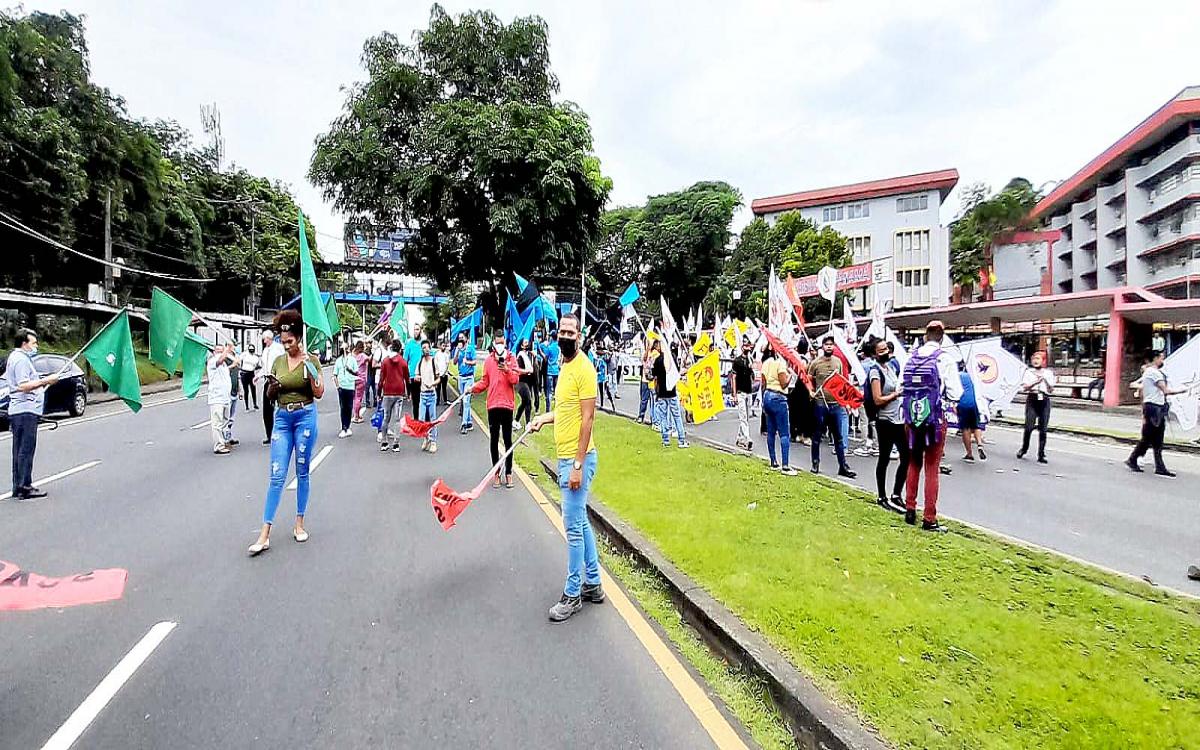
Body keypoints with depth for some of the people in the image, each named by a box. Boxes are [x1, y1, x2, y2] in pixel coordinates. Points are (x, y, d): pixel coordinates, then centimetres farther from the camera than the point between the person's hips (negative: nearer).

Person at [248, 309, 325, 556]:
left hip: (305, 416, -3)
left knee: (302, 472, 7)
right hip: (282, 418, 3)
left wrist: (310, 369, -19)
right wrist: (273, 386, -7)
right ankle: (265, 533, 2)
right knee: (277, 475, 0)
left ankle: (299, 523, 20)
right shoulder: (278, 361, 8)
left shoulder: (311, 359, -3)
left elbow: (319, 393, -8)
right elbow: (271, 395, 14)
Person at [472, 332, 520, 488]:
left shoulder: (511, 358, 2)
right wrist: (473, 388, -6)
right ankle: (497, 472, 15)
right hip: (492, 405, 2)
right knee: (494, 440, 6)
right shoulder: (488, 360, 8)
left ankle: (508, 473, 10)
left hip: (507, 404, -2)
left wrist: (507, 370, -22)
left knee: (508, 440, 3)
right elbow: (485, 382, 10)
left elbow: (516, 379, -6)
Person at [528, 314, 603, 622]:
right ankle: (593, 584, 30)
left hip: (577, 459, -10)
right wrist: (544, 418, 8)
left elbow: (588, 417, -19)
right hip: (565, 457, 10)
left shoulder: (584, 368, -15)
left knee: (573, 526, 0)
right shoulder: (565, 366, 13)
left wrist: (578, 465, -20)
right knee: (581, 522, 17)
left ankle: (573, 594, 14)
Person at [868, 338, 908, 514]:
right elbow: (878, 400, -19)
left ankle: (895, 495, 13)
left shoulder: (890, 366, 12)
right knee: (884, 459, 3)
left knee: (906, 456, 5)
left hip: (898, 420, 8)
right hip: (885, 421, -8)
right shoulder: (875, 372, -13)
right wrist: (896, 394, -10)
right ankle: (882, 497, 16)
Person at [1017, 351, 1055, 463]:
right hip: (1032, 400, -1)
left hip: (1044, 401, 2)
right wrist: (1035, 382, -14)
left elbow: (1051, 390, 6)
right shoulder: (1028, 372, 8)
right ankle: (1024, 449, 12)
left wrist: (1046, 380, -9)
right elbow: (1024, 388, -1)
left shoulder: (1049, 372, 13)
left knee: (1043, 429, -2)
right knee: (1029, 427, -9)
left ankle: (1041, 455, 1)